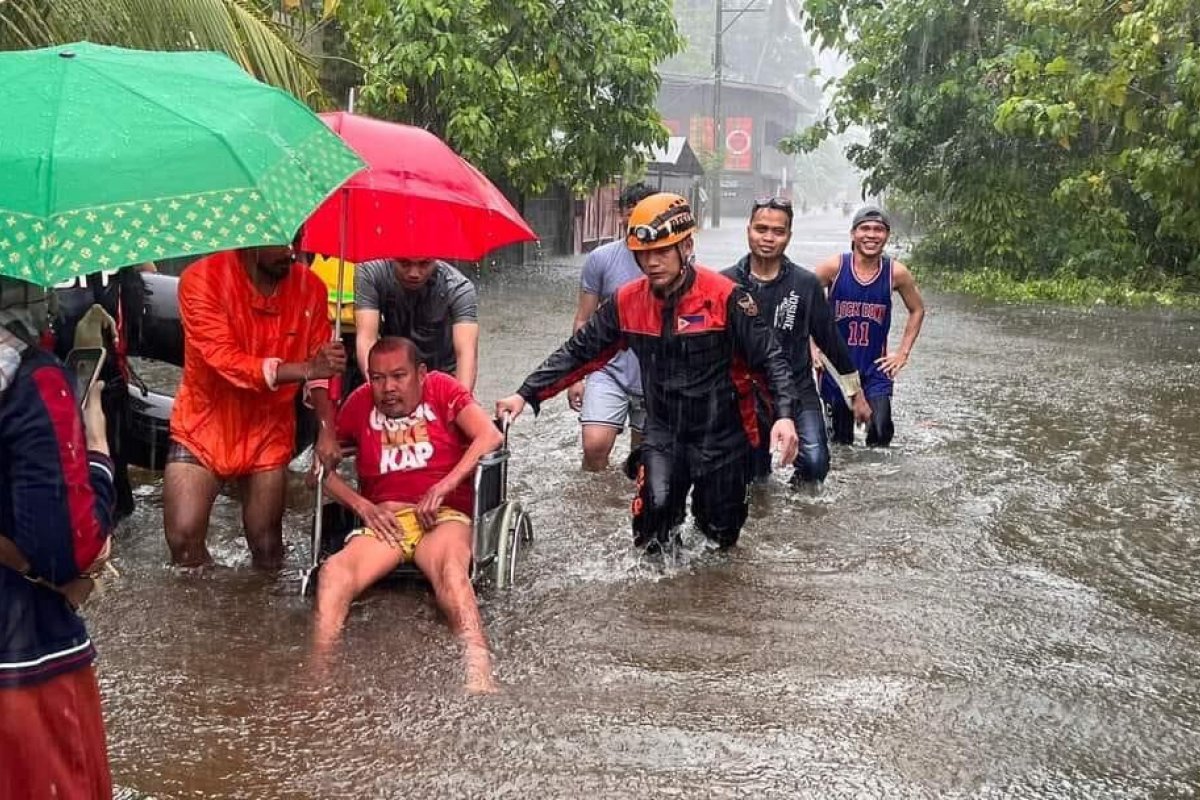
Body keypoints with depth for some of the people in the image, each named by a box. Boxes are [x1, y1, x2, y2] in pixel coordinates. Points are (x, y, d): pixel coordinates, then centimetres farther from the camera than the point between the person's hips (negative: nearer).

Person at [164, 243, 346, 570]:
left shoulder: (309, 287, -7)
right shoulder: (203, 279, -18)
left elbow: (322, 367, -4)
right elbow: (225, 361, -25)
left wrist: (328, 429, -20)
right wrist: (305, 368, -34)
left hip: (269, 432, 2)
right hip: (204, 425, -2)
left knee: (268, 554, 1)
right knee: (184, 540, -13)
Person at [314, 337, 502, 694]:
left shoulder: (440, 388, 8)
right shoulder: (361, 403, 14)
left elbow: (490, 436, -7)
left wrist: (442, 487, -16)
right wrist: (363, 506, -3)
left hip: (444, 515, -2)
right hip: (385, 519, 3)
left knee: (451, 566, -36)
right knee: (334, 570, -28)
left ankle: (479, 676, -53)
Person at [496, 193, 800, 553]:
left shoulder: (724, 297, -17)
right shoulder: (627, 301, -5)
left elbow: (769, 358, -13)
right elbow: (578, 352, 0)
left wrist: (784, 415, -27)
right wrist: (526, 394, -8)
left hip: (721, 434, -2)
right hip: (663, 432, 2)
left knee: (721, 536, 7)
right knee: (655, 509, -19)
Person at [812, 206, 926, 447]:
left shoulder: (896, 273, -6)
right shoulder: (834, 267, -10)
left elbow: (917, 310, 10)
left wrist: (903, 353, 5)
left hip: (876, 368, 0)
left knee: (880, 434, -14)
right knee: (841, 440, 7)